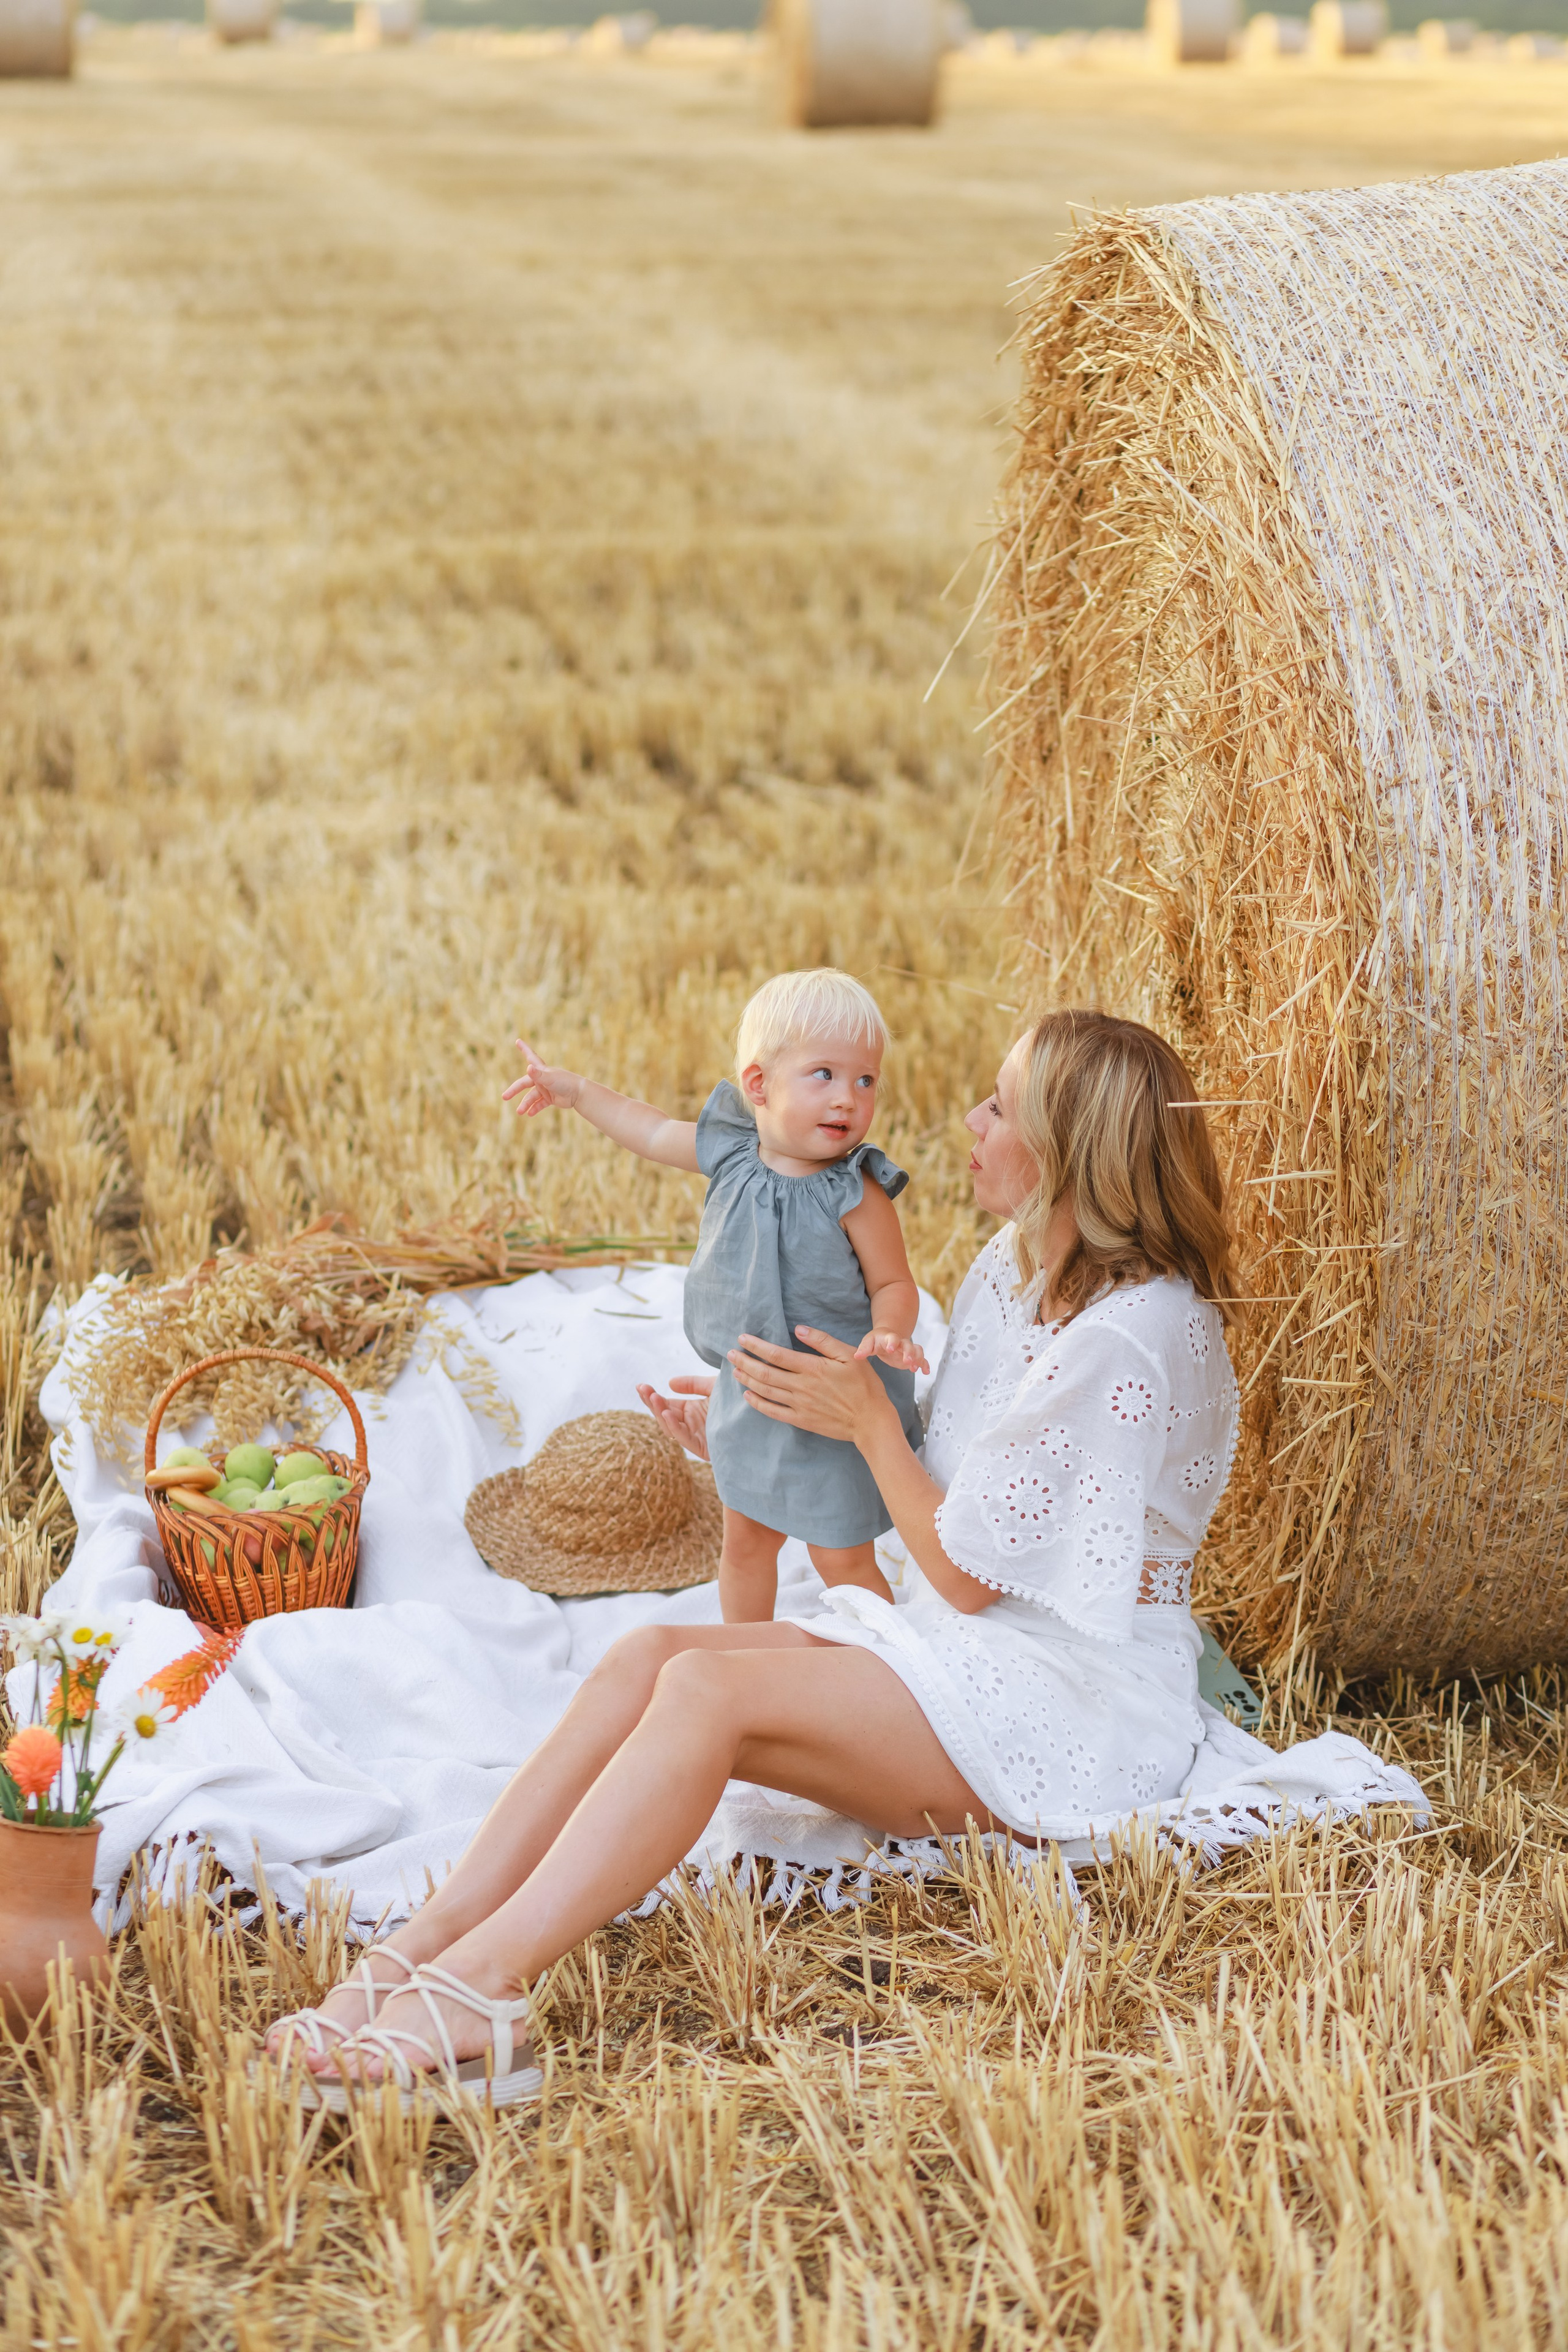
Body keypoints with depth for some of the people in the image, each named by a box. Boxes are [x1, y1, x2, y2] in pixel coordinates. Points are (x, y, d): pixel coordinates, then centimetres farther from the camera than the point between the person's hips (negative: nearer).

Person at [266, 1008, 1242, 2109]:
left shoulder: (1132, 1336, -19)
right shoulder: (1014, 1271, 11)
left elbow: (968, 1572, -15)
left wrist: (868, 1422, -4)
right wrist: (761, 1437, 21)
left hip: (1076, 1706, -9)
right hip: (968, 1648, 9)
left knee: (707, 1691, -29)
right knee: (646, 1656, -16)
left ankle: (479, 1984, -39)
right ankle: (416, 1952, -29)